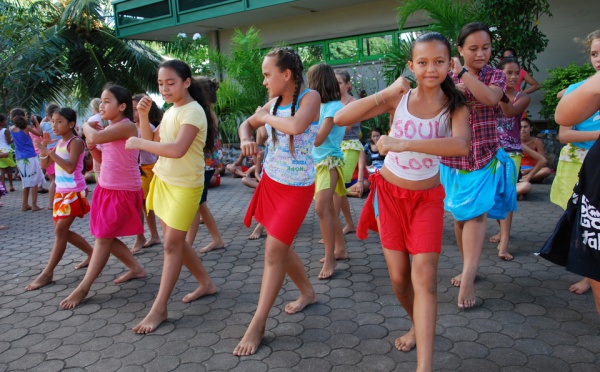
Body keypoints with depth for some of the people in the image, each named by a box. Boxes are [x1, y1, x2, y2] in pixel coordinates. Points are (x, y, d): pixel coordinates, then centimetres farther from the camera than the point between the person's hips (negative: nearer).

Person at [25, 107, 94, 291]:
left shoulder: (76, 142, -14)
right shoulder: (59, 143, 11)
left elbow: (70, 167, -27)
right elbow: (45, 165, 11)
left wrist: (49, 151, -30)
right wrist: (43, 147, -4)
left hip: (73, 192, -9)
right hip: (60, 191, 9)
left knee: (60, 231, -7)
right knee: (62, 231, 13)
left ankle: (47, 273, -1)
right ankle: (92, 253, 26)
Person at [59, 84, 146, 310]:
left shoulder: (126, 126, -17)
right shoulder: (110, 129, 10)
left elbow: (94, 136, -30)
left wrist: (87, 126, -8)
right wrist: (92, 147, -2)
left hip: (123, 192, -9)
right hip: (105, 189, 9)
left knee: (103, 239, -1)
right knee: (106, 237, 14)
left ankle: (83, 288, 8)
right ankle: (136, 268, 29)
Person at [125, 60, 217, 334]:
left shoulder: (193, 111, -17)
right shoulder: (170, 111, 10)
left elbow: (177, 149, -32)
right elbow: (152, 142, 12)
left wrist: (138, 143, -22)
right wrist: (143, 116, -1)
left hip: (185, 185, -9)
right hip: (163, 180, 9)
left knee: (171, 244, -3)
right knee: (174, 240, 15)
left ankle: (159, 309, 6)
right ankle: (205, 283, 32)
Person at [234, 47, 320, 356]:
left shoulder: (310, 97, -14)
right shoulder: (274, 102, 4)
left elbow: (296, 126, -34)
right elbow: (247, 124, 18)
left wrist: (266, 117, -16)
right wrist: (246, 139, -6)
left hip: (297, 188, -7)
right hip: (270, 182, 7)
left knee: (274, 251, -6)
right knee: (280, 247, 15)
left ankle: (257, 325, 4)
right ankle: (307, 293, 38)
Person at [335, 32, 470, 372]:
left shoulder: (455, 107, -8)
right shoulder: (398, 99, -7)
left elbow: (461, 145, -32)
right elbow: (341, 118, -16)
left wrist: (403, 143, -41)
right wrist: (387, 93, -22)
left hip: (427, 198, -1)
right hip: (389, 193, 1)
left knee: (424, 275, -13)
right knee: (399, 277, 8)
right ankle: (418, 326, 37)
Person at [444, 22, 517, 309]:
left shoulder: (496, 76, 1)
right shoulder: (449, 79, 4)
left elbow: (490, 97, -22)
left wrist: (462, 72, -21)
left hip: (484, 159, -2)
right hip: (453, 160, 2)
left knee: (476, 213, -13)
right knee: (459, 216, 9)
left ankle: (468, 278, -12)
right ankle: (468, 268, 26)